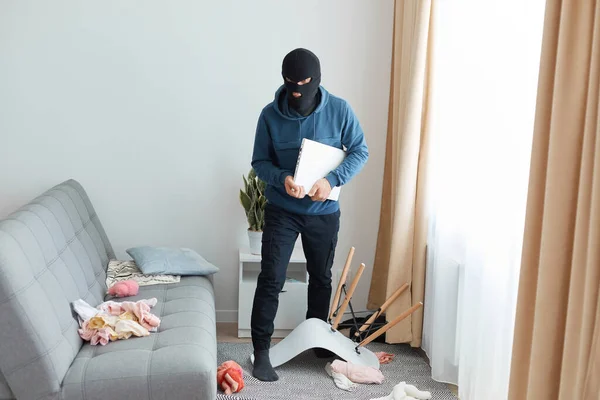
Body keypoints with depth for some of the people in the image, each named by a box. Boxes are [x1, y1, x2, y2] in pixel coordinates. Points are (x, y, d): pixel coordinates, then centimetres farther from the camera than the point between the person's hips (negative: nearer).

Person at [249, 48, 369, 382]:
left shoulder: (339, 110, -12)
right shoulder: (270, 115, -12)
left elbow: (360, 151, -5)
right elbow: (260, 162, -4)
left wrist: (332, 180, -21)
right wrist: (282, 178, -26)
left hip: (324, 211, 2)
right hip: (282, 210, -1)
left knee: (322, 277, 16)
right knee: (271, 279, -5)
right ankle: (261, 350, 7)